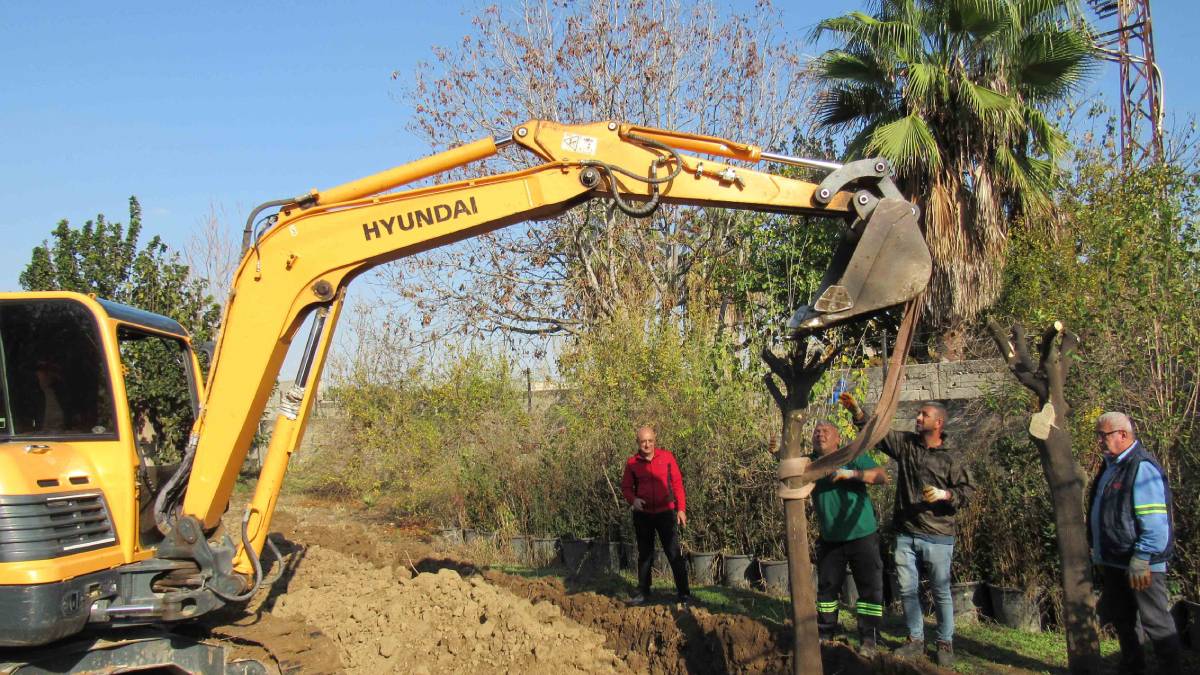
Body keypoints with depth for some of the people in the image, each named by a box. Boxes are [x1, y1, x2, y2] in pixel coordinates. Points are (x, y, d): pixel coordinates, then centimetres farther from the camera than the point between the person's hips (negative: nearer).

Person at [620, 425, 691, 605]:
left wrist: (681, 509, -4)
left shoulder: (667, 457, -4)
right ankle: (643, 592, 23)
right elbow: (626, 487, 7)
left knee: (674, 553, -4)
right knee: (644, 554, 13)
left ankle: (684, 593, 2)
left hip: (665, 512, -2)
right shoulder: (632, 463, -1)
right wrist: (633, 499, -14)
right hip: (643, 514, 2)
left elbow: (677, 483, 0)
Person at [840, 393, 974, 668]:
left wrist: (945, 495, -19)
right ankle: (916, 640, 24)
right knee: (907, 589, 10)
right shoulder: (906, 443, 4)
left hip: (937, 537, -4)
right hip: (906, 534, 4)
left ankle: (945, 644, 20)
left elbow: (968, 489, -3)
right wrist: (858, 413, -8)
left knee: (941, 592, 6)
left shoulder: (951, 458, -6)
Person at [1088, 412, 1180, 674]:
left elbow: (1155, 522, -23)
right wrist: (1100, 554, 21)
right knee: (1121, 618, 19)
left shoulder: (1142, 467, -18)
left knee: (1155, 621, -1)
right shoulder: (1111, 466, 13)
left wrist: (1140, 559, -24)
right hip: (1114, 562, 10)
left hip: (1141, 563, -10)